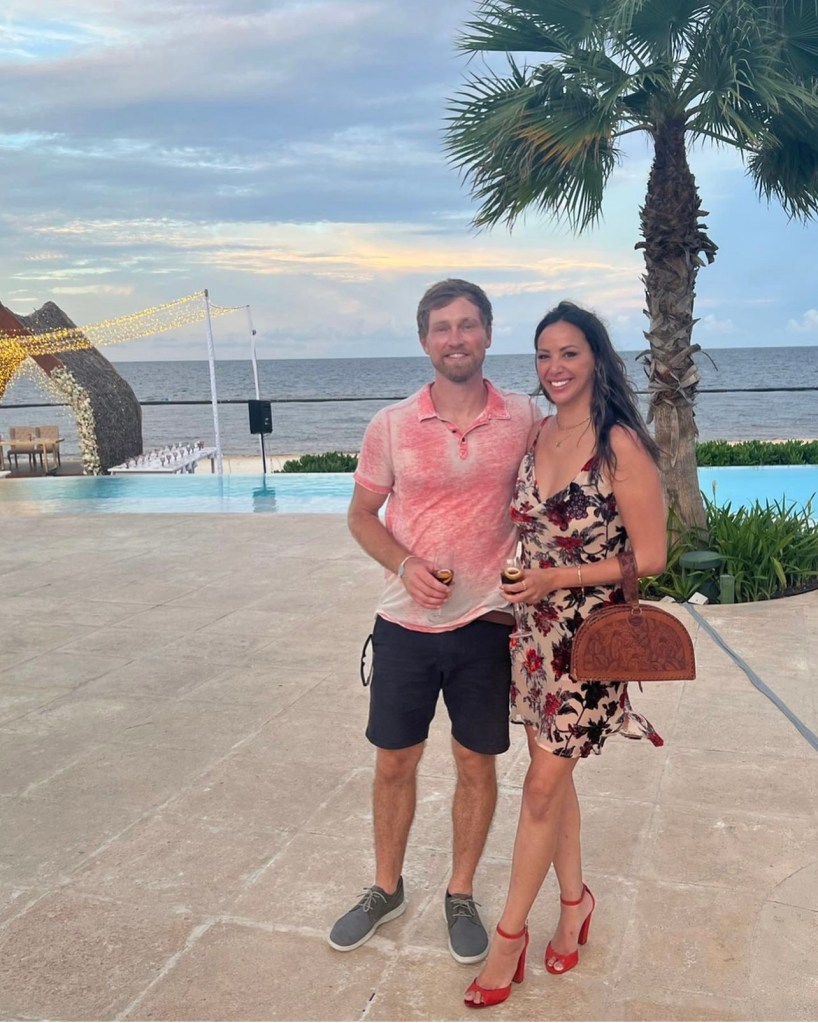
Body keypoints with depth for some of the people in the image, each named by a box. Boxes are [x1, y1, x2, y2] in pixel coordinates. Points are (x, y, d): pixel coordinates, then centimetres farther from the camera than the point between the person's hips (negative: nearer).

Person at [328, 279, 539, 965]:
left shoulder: (525, 419, -4)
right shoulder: (391, 426, -5)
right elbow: (361, 514, 5)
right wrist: (405, 565, -14)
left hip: (487, 625, 0)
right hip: (406, 624, 0)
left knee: (477, 764, 12)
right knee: (395, 761, 12)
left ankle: (461, 895, 34)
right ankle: (386, 889, 35)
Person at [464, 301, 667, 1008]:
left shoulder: (621, 445, -17)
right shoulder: (537, 435, 3)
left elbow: (650, 556, -14)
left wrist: (557, 579, -17)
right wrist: (518, 588, 2)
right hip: (535, 630, 6)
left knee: (544, 784, 3)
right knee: (553, 771, 17)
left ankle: (511, 932, 20)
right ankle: (575, 898, 38)